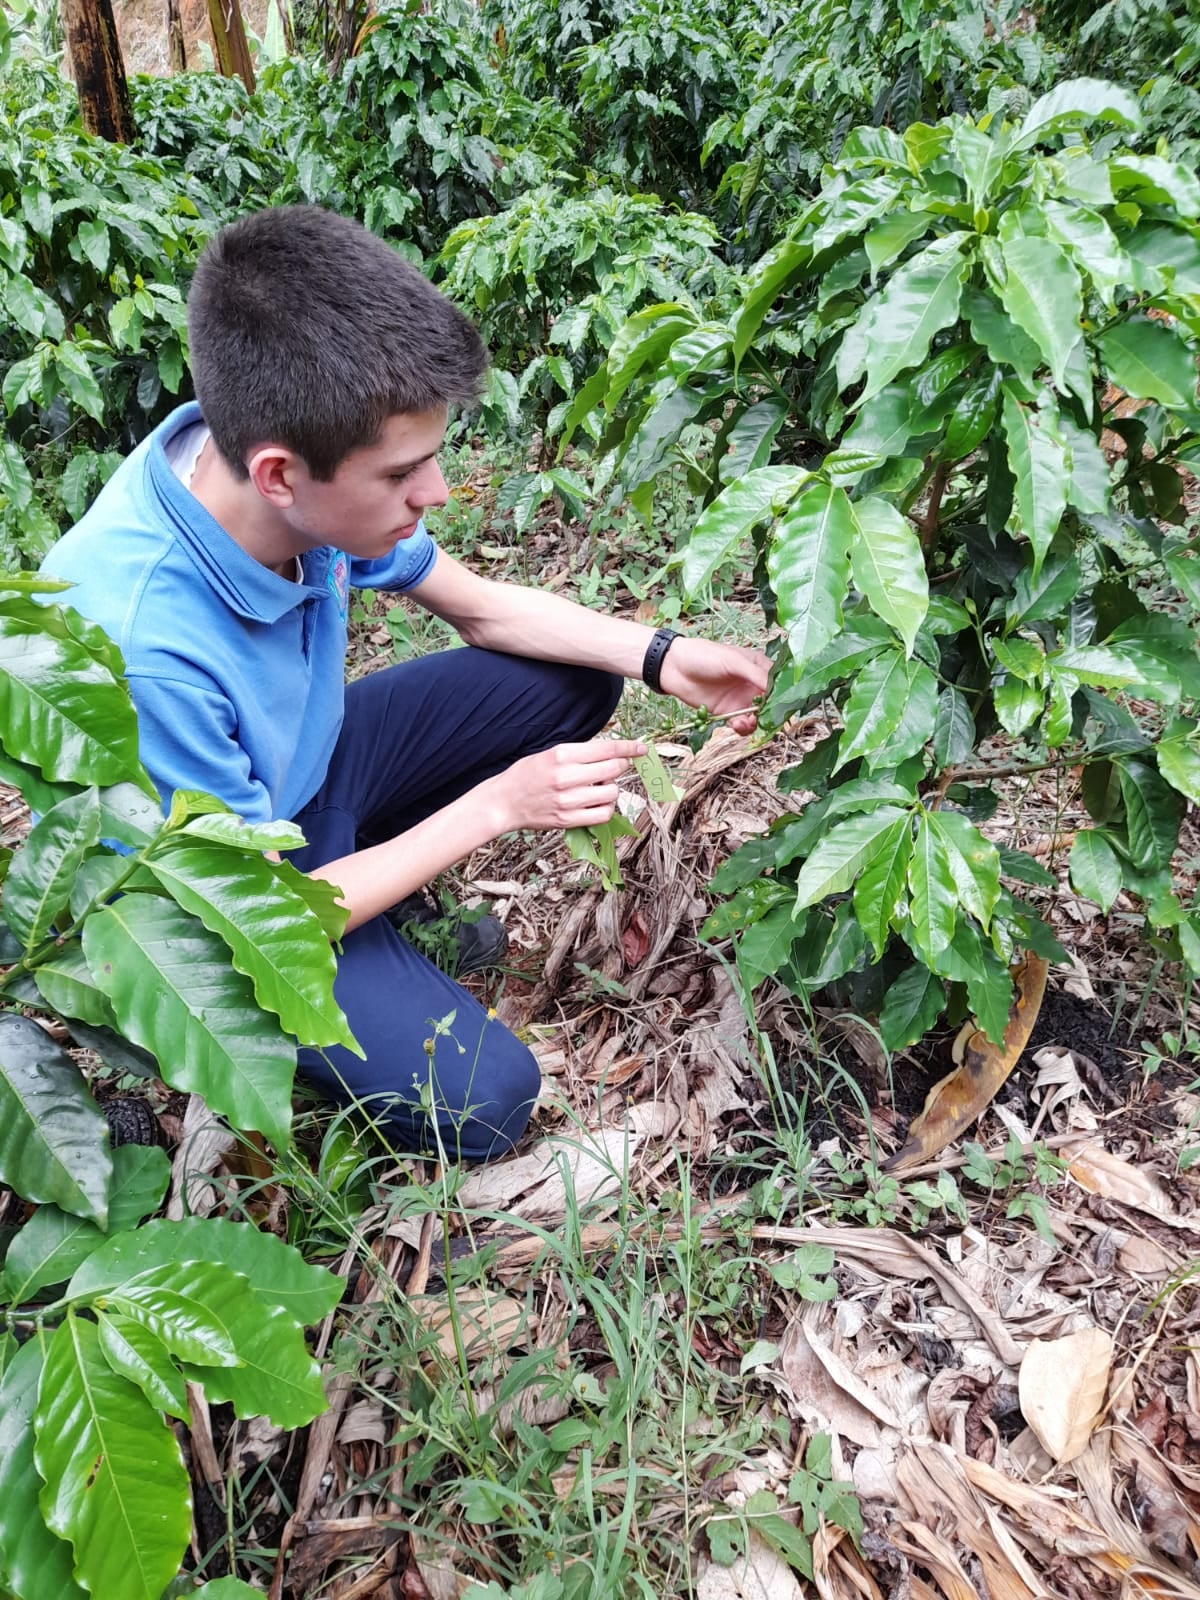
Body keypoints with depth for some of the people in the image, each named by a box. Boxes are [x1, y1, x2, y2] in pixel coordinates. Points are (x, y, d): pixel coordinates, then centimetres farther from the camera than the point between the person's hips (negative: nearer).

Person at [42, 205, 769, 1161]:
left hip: (310, 764, 6)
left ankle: (376, 877, 7)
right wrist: (497, 805, -27)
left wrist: (658, 656, -13)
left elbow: (483, 606, -1)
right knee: (482, 1098, -19)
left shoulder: (313, 477, -20)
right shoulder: (138, 650, -39)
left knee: (574, 683, 1)